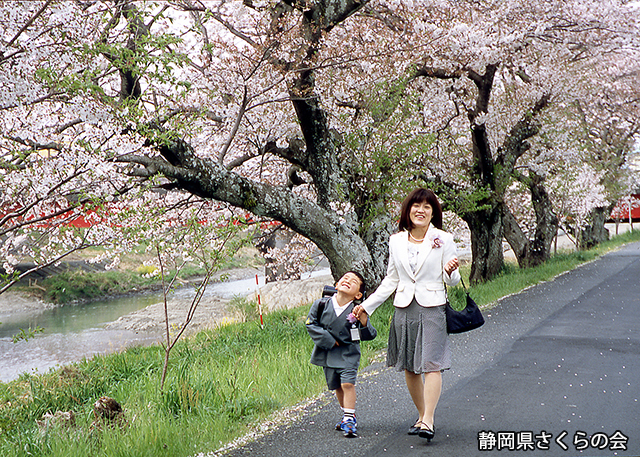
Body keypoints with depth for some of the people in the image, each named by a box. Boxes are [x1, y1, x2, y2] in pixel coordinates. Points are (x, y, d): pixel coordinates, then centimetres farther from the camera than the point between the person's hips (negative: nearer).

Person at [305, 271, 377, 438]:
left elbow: (369, 336, -11)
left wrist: (364, 323, -33)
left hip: (348, 353, -3)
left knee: (347, 383, -16)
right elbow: (311, 323, -1)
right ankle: (347, 415, 31)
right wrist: (327, 340, -9)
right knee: (336, 386, 14)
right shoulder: (322, 305, -10)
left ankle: (349, 418, -8)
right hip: (328, 353, 3)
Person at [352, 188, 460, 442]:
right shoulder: (396, 241, 7)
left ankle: (428, 421, -13)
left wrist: (450, 271, -20)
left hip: (432, 308, -4)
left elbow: (452, 281, 3)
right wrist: (367, 305, 13)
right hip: (404, 309, 4)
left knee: (431, 364, -12)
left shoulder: (443, 240, -1)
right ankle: (422, 416, 21)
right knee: (409, 367, 7)